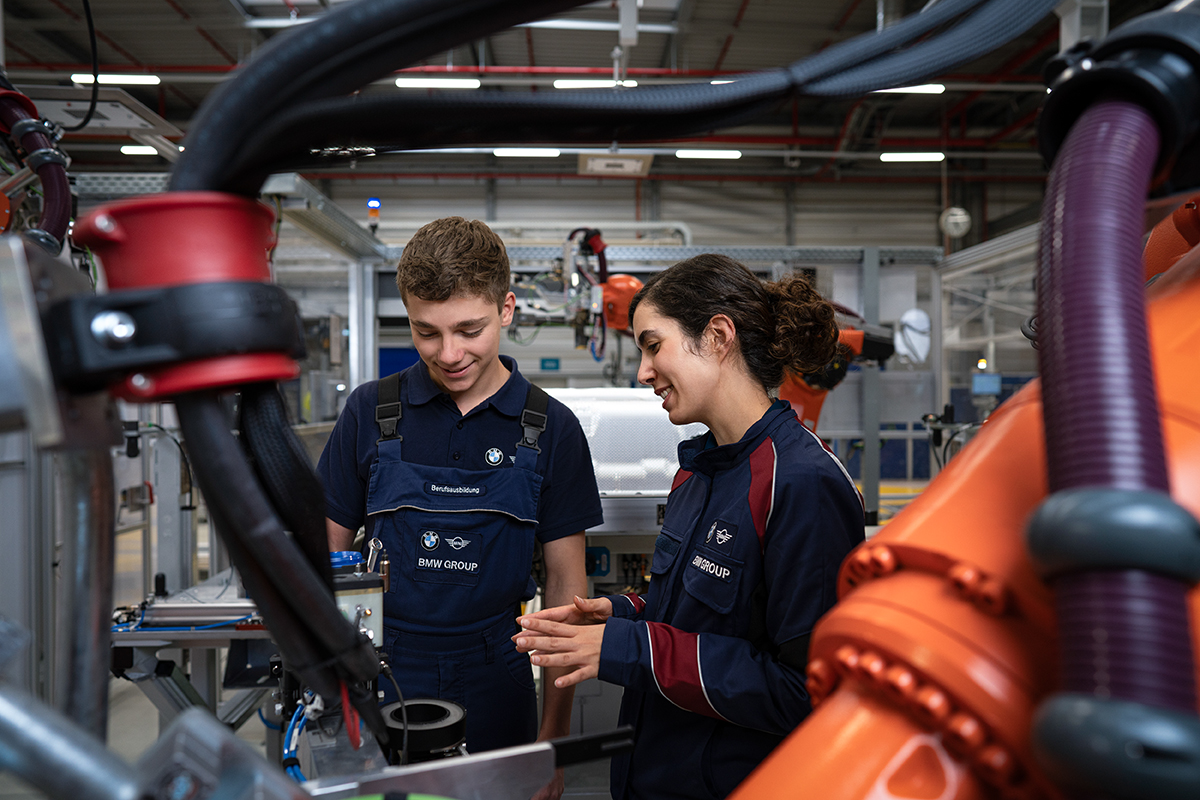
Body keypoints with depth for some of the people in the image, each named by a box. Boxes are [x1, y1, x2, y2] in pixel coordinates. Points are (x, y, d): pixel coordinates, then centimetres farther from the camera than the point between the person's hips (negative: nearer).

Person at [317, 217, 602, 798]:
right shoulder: (371, 412, -4)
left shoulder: (550, 429, -5)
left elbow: (565, 582, -1)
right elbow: (326, 557, 3)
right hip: (377, 686, 0)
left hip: (494, 688, 0)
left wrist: (554, 734, -2)